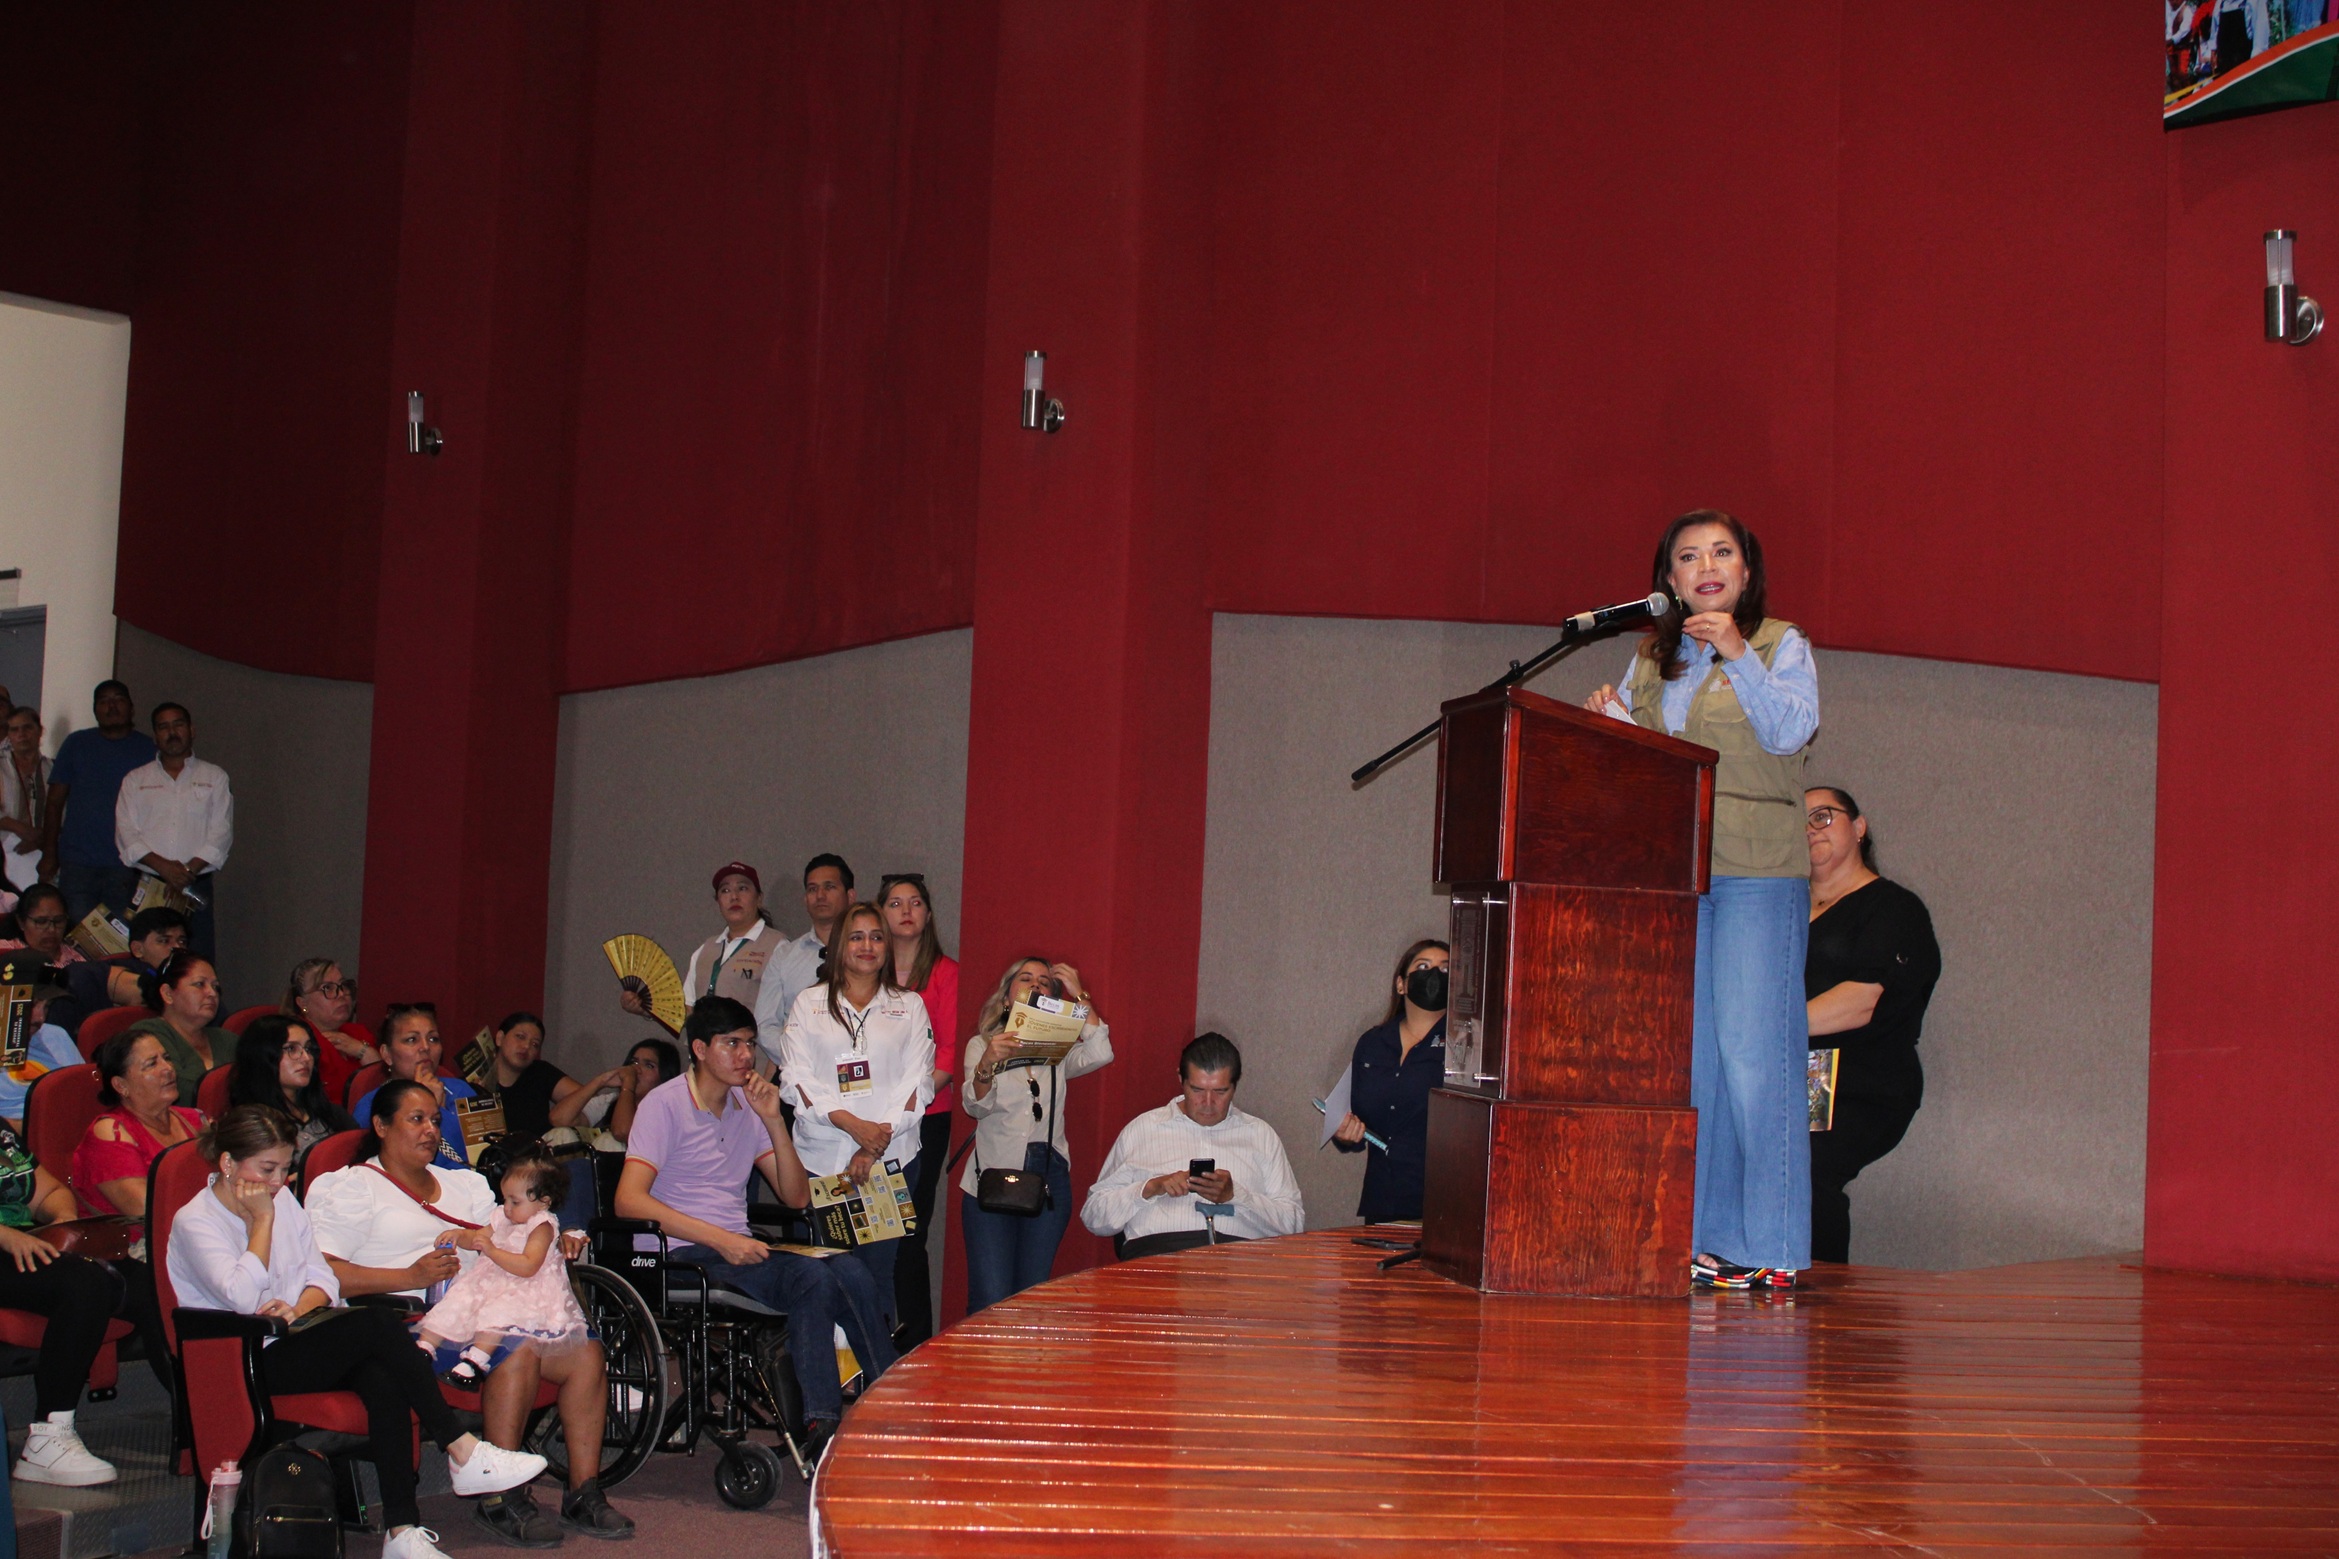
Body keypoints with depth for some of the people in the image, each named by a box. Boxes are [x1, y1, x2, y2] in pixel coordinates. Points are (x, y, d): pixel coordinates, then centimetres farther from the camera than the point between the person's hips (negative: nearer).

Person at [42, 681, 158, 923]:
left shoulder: (147, 750, 8)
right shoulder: (77, 744, 11)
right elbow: (55, 803, 11)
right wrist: (49, 853, 4)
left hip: (126, 866, -1)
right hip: (77, 864, 1)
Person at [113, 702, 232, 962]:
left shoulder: (215, 777, 13)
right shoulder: (135, 780, 15)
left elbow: (221, 833, 3)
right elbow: (126, 833, 4)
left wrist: (189, 869, -11)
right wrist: (162, 866, -11)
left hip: (197, 884, -1)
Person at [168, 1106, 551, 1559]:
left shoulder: (282, 1199, 15)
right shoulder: (194, 1222, -6)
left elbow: (322, 1276, 12)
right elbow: (242, 1297, -21)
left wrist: (298, 1308, -10)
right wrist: (261, 1220, -14)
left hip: (298, 1340, 6)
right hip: (248, 1364, -6)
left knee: (383, 1380, -28)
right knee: (376, 1324, -29)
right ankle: (462, 1452, -25)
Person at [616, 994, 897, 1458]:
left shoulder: (747, 1107, 16)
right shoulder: (666, 1104, -4)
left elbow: (796, 1197, 13)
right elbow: (629, 1201, -17)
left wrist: (774, 1120, -1)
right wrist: (719, 1239, -24)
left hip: (737, 1247, 6)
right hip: (679, 1256, -6)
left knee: (850, 1274, -21)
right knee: (811, 1277, -30)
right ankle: (821, 1422, -29)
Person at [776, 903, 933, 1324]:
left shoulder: (909, 1006, 13)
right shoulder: (810, 1004, 12)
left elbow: (918, 1083, 5)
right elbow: (797, 1079, 2)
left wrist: (879, 1138, -8)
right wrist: (851, 1124, -11)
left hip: (891, 1158, 0)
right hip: (820, 1158, 0)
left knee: (877, 1270, -4)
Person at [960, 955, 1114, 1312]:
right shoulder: (982, 1044, 8)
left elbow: (1099, 1055, -8)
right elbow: (976, 1106, -8)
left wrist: (1079, 995, -2)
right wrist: (987, 1064, -28)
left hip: (1048, 1179, 2)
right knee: (990, 1300, -11)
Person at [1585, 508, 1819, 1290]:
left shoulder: (1780, 645, 3)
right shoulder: (1653, 659, 17)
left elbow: (1792, 730, -11)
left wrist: (1738, 655, -19)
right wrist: (1608, 720, -4)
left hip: (1755, 873, -5)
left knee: (1751, 1054, -9)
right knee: (1681, 1058, 6)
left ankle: (1768, 1246, -3)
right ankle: (1696, 1238, 14)